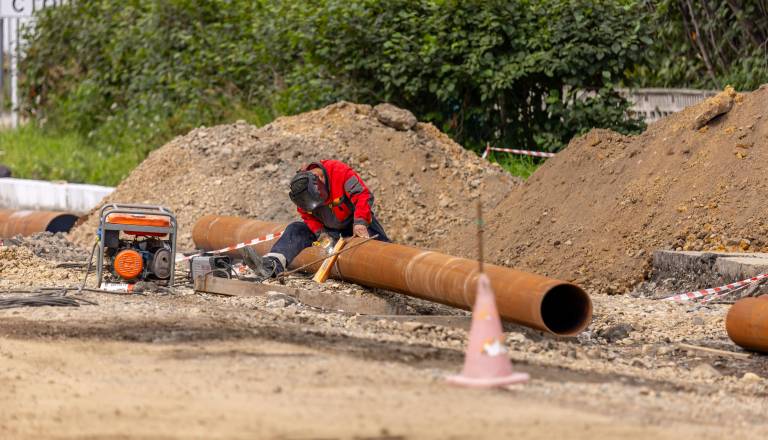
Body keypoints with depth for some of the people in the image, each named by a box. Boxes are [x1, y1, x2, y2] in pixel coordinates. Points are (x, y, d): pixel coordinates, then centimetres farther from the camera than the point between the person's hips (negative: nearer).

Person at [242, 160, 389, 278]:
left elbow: (364, 196, -32)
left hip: (352, 221, -1)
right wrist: (322, 234, -24)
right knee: (296, 230, -19)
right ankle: (271, 264, -37)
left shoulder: (341, 172, -29)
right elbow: (308, 216, -6)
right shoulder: (300, 189, -14)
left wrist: (360, 223, -44)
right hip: (328, 229, 1)